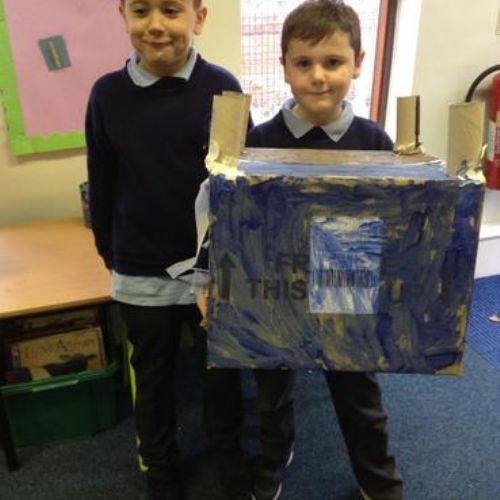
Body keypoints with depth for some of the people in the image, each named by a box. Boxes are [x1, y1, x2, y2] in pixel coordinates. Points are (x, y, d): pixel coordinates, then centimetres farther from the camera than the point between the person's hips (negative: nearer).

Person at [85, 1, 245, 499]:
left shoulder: (222, 87, -9)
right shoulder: (107, 92, -5)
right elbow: (101, 186, 4)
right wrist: (110, 257, 8)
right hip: (140, 273, 1)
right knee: (153, 374, 18)